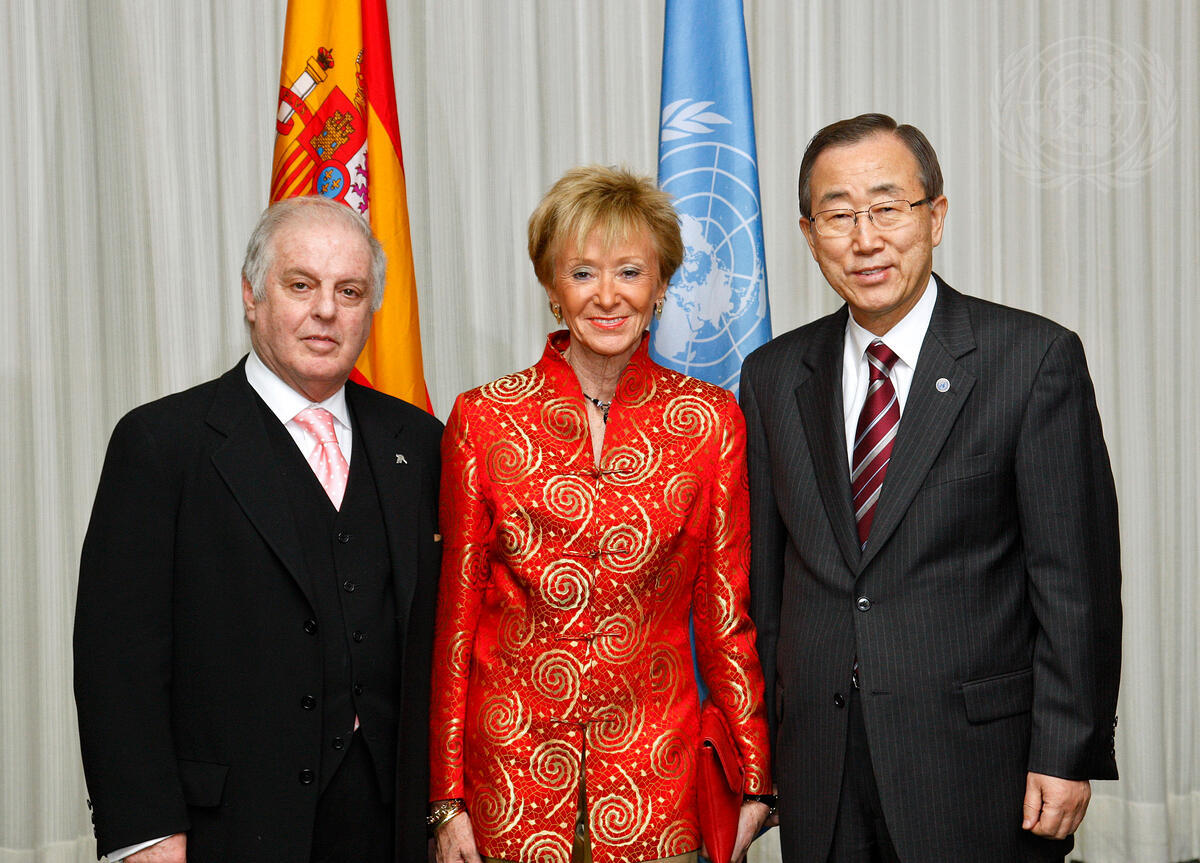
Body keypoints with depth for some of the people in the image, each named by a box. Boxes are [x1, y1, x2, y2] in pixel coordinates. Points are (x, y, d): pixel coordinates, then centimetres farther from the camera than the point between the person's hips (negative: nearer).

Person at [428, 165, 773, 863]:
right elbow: (456, 611, 1)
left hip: (655, 768, 1)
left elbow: (727, 611, 4)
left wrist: (755, 781, 3)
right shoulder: (483, 419, -1)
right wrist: (448, 798, 0)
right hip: (513, 765, 0)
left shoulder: (710, 419, 0)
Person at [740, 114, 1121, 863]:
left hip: (977, 764, -3)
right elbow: (765, 577, 9)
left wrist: (1067, 753, -10)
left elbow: (1077, 580, -7)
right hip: (819, 771, 4)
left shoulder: (1035, 359, -6)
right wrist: (760, 750, 8)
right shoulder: (774, 376, 7)